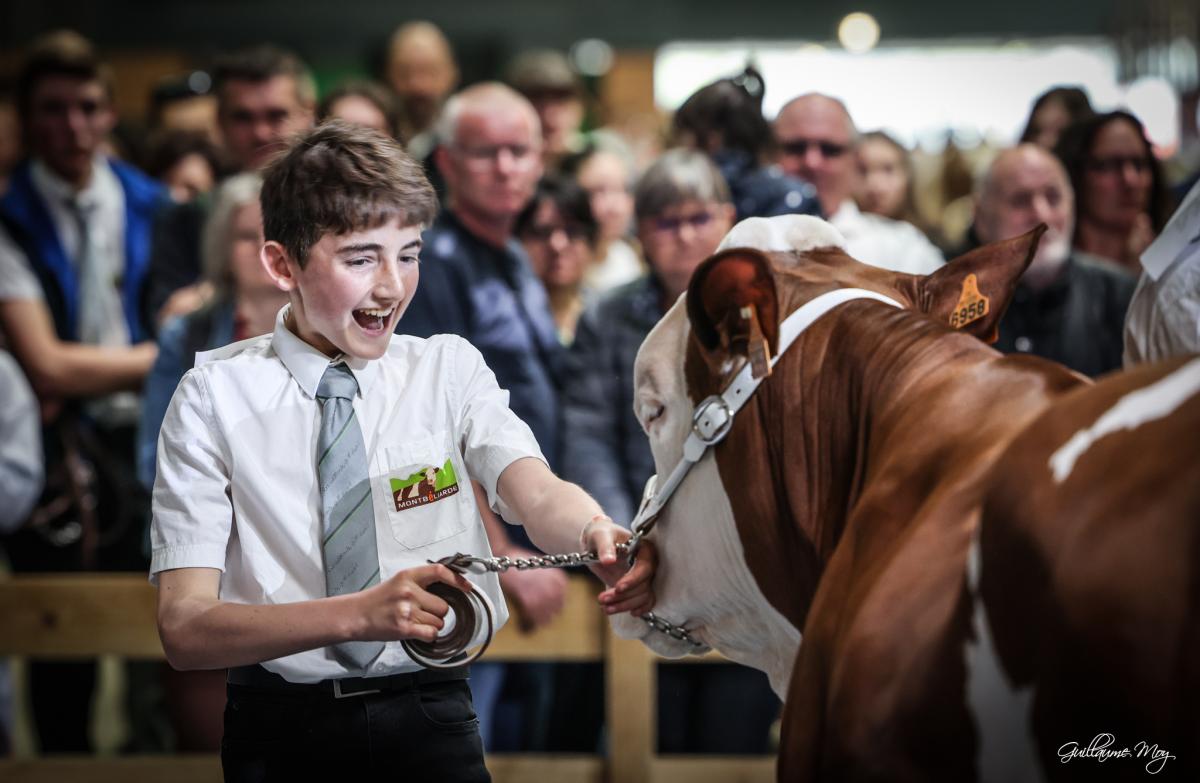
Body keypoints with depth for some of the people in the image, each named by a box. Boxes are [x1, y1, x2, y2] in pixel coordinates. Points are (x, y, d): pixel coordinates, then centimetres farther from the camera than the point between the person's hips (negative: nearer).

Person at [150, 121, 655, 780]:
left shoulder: (448, 369, 5)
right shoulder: (215, 398, -5)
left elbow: (535, 493, -13)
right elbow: (184, 628, -15)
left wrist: (597, 534, -38)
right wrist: (360, 614, -30)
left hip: (431, 718, -1)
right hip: (282, 729, 1)